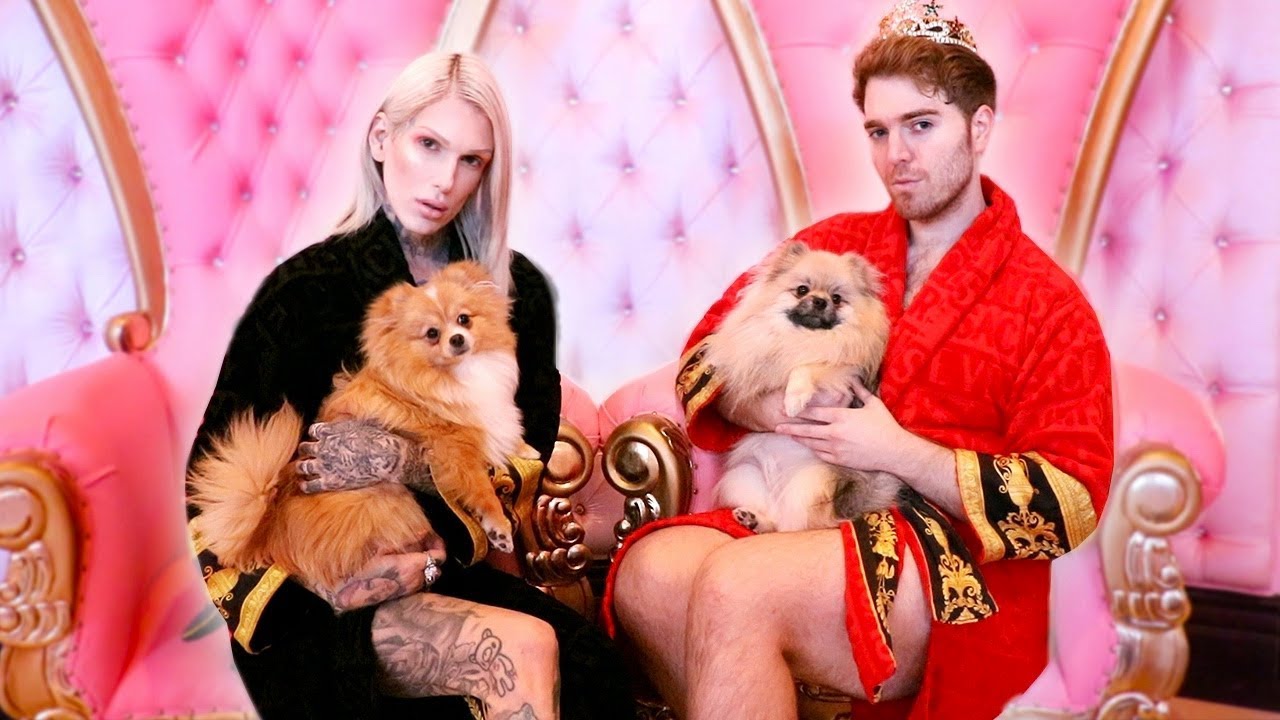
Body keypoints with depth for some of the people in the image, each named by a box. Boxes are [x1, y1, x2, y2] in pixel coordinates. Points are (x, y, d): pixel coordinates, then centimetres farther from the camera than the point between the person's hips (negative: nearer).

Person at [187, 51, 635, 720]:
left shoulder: (518, 292, 5)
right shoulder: (309, 287, -4)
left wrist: (407, 463, -19)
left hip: (442, 567, 4)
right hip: (310, 589, -3)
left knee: (583, 658, -26)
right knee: (520, 651, -29)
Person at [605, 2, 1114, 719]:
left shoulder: (1049, 302, 2)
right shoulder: (836, 246, 13)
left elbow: (1069, 503, -5)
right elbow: (705, 353, 14)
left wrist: (899, 451, -12)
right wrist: (774, 406, -8)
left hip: (958, 579, -4)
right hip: (796, 522, 4)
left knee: (734, 585, -30)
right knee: (647, 573, -25)